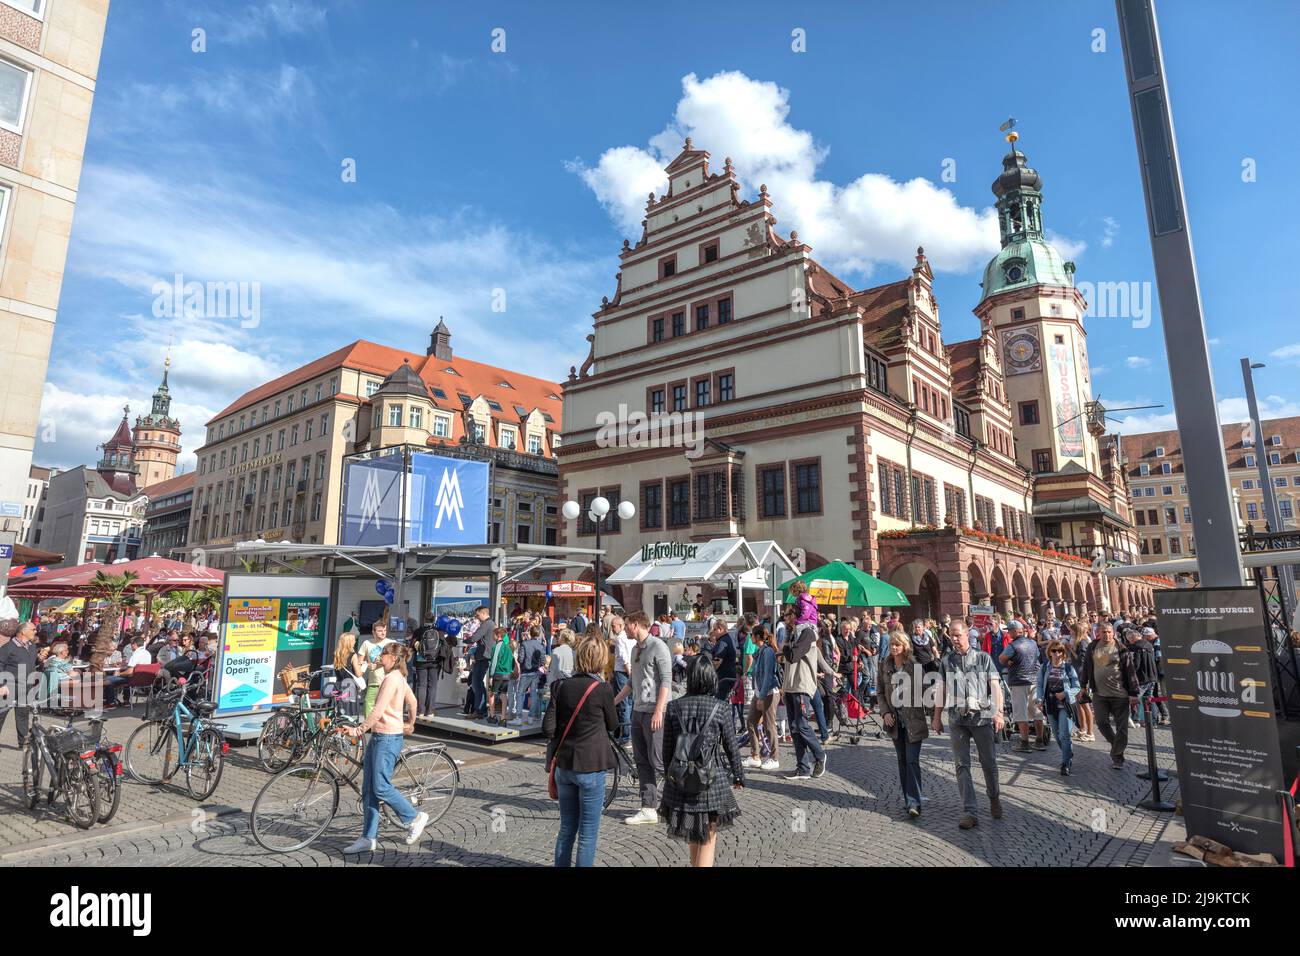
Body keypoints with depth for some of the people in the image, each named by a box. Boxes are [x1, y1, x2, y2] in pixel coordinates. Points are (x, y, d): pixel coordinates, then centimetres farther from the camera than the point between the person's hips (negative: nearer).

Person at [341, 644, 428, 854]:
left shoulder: (391, 679, -17)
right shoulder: (399, 678, 13)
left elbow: (377, 712, -21)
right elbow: (412, 701, 22)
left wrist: (359, 729, -17)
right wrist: (410, 724, 33)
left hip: (388, 738, -10)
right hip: (378, 736, 10)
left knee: (381, 787, -4)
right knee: (368, 789, 10)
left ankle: (415, 818, 12)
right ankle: (368, 838, 15)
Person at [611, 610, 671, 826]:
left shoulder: (658, 646, -11)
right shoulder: (636, 649, 16)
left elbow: (666, 680, -16)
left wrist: (658, 711, -20)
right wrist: (613, 702, 21)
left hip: (654, 712, -9)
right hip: (638, 711, 9)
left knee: (658, 762, -6)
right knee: (642, 762, 8)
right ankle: (648, 809, 13)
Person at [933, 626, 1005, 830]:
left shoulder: (983, 658, 1)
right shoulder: (946, 660, 6)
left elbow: (995, 686, -1)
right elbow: (941, 689, 10)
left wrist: (998, 713, -10)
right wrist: (937, 717, 11)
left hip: (982, 717, -1)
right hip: (957, 719, 2)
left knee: (989, 763, 9)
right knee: (962, 765, 0)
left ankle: (994, 799, 35)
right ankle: (970, 812, 3)